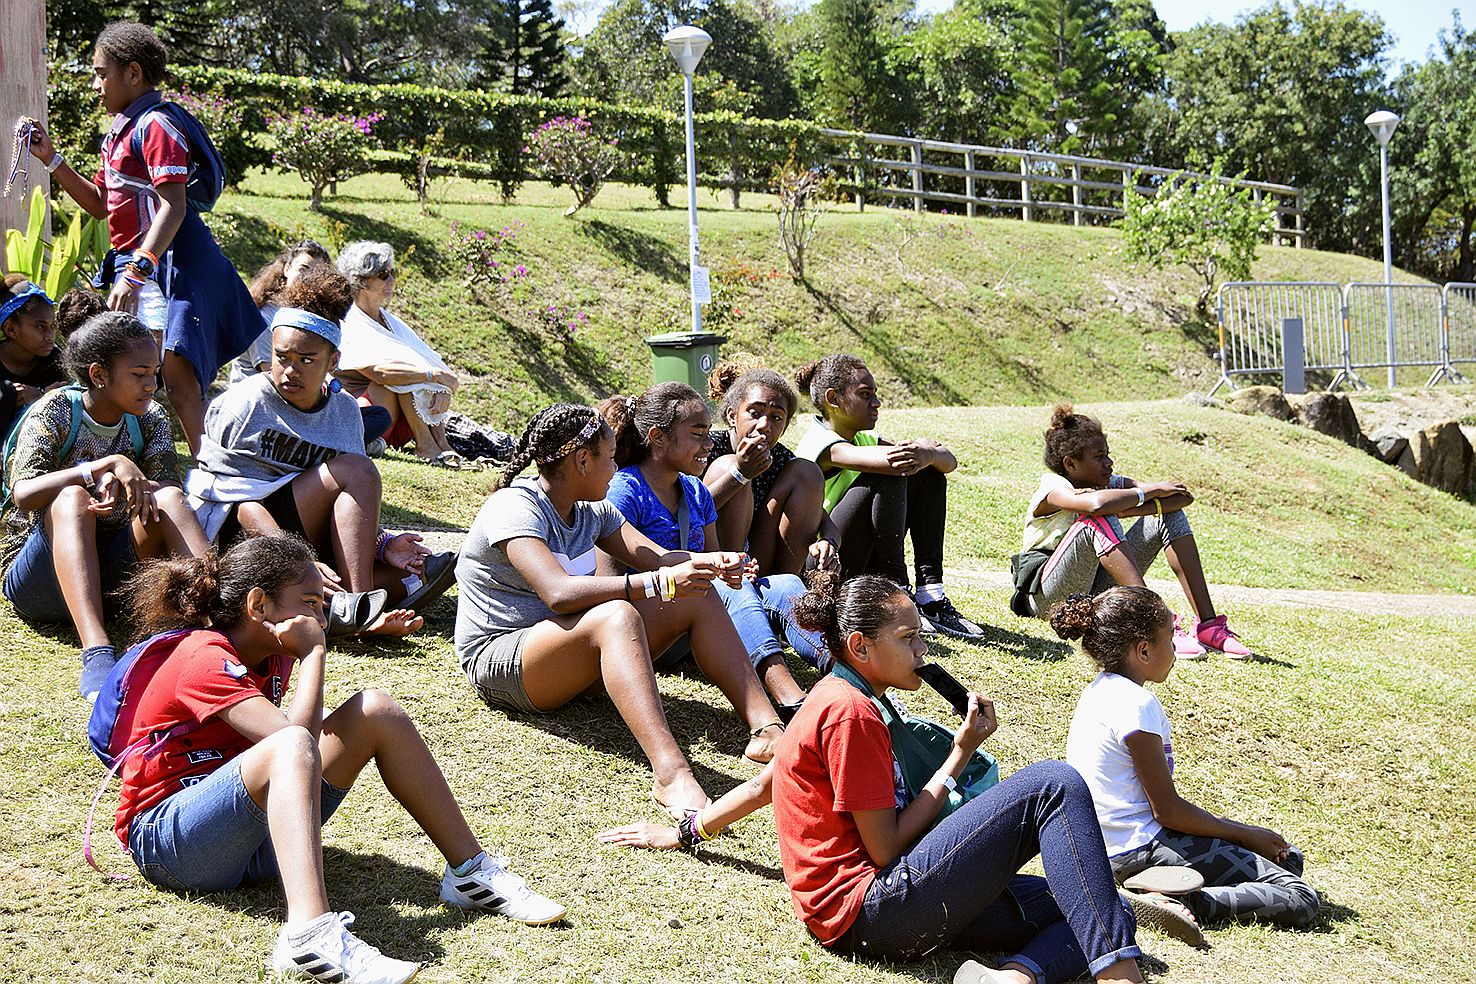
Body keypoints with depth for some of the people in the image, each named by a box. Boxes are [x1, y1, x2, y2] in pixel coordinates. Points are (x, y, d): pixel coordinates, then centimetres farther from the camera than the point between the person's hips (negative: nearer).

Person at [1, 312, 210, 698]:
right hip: (41, 582, -4)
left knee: (165, 498, -22)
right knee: (72, 498, -34)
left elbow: (171, 493, -12)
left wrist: (124, 483, -32)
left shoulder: (149, 419, 5)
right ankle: (98, 655, -54)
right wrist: (110, 464, -33)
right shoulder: (55, 413, -9)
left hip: (110, 578, 4)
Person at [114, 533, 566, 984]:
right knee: (292, 746, -37)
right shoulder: (204, 658, -19)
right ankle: (311, 935, -56)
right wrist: (313, 652, -18)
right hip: (167, 842, -9)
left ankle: (470, 872, 2)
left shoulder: (270, 656, 10)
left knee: (376, 711, -1)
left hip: (251, 828, 9)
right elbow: (292, 737, -29)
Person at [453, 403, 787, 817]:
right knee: (617, 615, -38)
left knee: (697, 596, -5)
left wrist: (712, 562, -20)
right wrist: (658, 584, -38)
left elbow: (657, 559, 2)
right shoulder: (514, 508, -16)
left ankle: (765, 727, -13)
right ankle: (670, 774, -52)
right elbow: (559, 594, -32)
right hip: (499, 659, -9)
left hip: (578, 652, 9)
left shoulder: (592, 512, 11)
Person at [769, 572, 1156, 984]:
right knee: (1054, 784, -16)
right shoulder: (850, 711, -12)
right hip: (869, 912, -11)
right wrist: (961, 754, -5)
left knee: (1095, 909, 2)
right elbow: (885, 850, -13)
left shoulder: (835, 698, 20)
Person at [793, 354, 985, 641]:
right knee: (890, 476, -24)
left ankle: (930, 592, -8)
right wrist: (922, 446, -12)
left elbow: (949, 461, 1)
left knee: (929, 473, 1)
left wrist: (928, 455, -22)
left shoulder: (864, 440, 10)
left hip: (863, 571, 9)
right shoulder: (820, 444, -16)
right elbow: (893, 460, -34)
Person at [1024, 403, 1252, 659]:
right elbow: (1097, 504, -39)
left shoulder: (1110, 483, 6)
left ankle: (1208, 624, -16)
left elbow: (1184, 496, -6)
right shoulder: (1052, 488, -14)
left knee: (1169, 512, -4)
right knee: (1099, 519, -32)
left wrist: (1127, 508, -19)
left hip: (1098, 594, 7)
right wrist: (1150, 491, -22)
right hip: (1050, 597, -7)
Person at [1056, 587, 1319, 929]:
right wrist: (1245, 834, -4)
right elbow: (1167, 810, -17)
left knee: (1289, 858, 16)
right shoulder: (1137, 705, -18)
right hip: (1143, 849, -10)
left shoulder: (1098, 691, 12)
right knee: (1298, 901, -13)